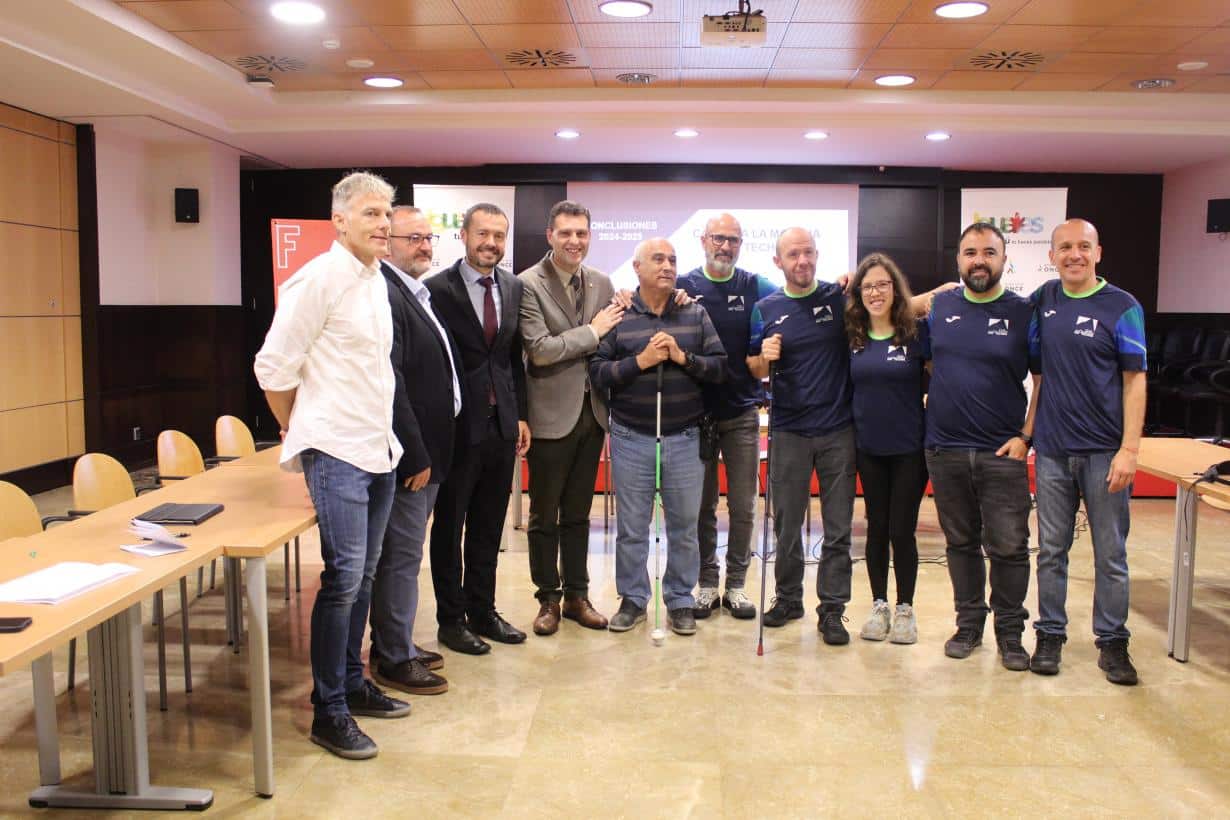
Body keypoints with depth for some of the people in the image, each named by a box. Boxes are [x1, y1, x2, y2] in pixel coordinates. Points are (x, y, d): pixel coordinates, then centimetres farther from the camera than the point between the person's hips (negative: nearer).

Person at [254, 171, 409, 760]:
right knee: (343, 578, -7)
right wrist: (300, 433, 0)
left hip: (377, 450, 8)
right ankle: (328, 711, 5)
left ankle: (352, 684, 28)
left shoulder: (375, 278, 12)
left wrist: (382, 433, 16)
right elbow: (273, 367, -11)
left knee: (363, 575, 14)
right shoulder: (320, 277, -12)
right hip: (337, 454, -8)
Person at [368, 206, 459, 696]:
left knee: (403, 553, 18)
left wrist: (430, 452, 15)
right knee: (402, 555, 1)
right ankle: (393, 660, 15)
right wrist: (416, 456, -21)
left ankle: (395, 643, 32)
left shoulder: (416, 293, 14)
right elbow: (390, 384, -24)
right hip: (408, 453, -10)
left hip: (426, 450, 10)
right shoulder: (385, 295, -19)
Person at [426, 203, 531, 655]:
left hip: (501, 422, 5)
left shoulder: (513, 287, 7)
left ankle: (482, 611, 29)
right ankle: (451, 619, 23)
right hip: (458, 424, -5)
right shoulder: (438, 288, -10)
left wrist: (520, 414, 9)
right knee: (449, 526, 9)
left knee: (489, 527, 15)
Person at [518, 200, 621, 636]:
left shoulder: (601, 283, 7)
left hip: (592, 412, 5)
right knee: (544, 515, 8)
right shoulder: (528, 284, -10)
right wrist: (592, 331, -14)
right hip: (552, 415, -5)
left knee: (577, 514, 16)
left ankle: (576, 595, 28)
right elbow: (540, 350, -18)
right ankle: (548, 599, 23)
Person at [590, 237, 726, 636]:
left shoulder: (695, 314, 5)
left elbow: (720, 366, 0)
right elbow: (597, 373, -6)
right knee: (631, 526, 8)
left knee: (684, 525, 9)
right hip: (632, 438, -1)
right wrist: (641, 360, -17)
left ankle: (680, 600, 24)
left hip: (684, 438, 1)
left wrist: (683, 357, -15)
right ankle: (632, 599, 24)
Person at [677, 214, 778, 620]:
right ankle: (707, 583, 19)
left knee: (743, 505, 5)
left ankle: (736, 583, 18)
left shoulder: (756, 288, 3)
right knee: (702, 504, 8)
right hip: (698, 411, 0)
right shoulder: (684, 288, 1)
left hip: (742, 412, 1)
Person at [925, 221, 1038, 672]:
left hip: (1003, 453, -2)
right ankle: (969, 623, 27)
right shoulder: (940, 306, 5)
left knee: (1009, 547, 1)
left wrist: (1026, 436, -7)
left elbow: (1045, 379, -1)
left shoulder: (1024, 313, -2)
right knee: (961, 543, 13)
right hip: (945, 450, 3)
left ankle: (1010, 633, 17)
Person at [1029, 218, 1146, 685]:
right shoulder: (1044, 300, 7)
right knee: (1051, 550, 9)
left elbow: (1134, 380, -5)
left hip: (1104, 452, -3)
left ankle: (1112, 642, 18)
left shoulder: (1122, 307, -3)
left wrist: (1129, 449, -13)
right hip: (1053, 449, 3)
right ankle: (1050, 634, 21)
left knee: (1111, 554, 5)